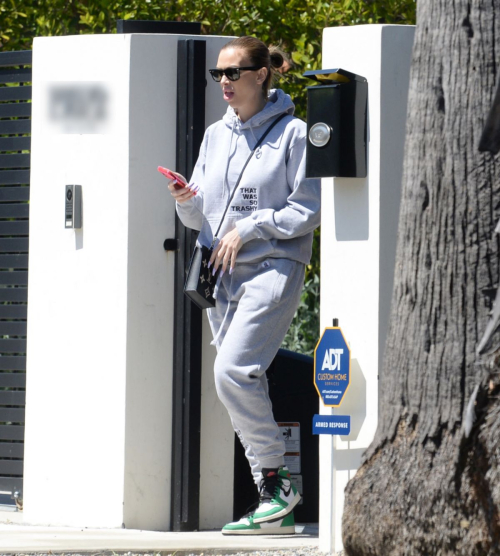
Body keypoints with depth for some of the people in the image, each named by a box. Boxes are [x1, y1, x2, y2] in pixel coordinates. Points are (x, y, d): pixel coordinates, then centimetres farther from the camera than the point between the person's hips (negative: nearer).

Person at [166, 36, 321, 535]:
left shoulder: (292, 133, -4)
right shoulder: (216, 135, 15)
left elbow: (308, 209, -7)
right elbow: (200, 221, 17)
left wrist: (249, 228, -12)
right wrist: (186, 202, -4)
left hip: (274, 267, -7)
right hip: (223, 275, 7)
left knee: (233, 371, -21)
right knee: (243, 382, 4)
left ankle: (276, 479, -9)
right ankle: (274, 503, 7)